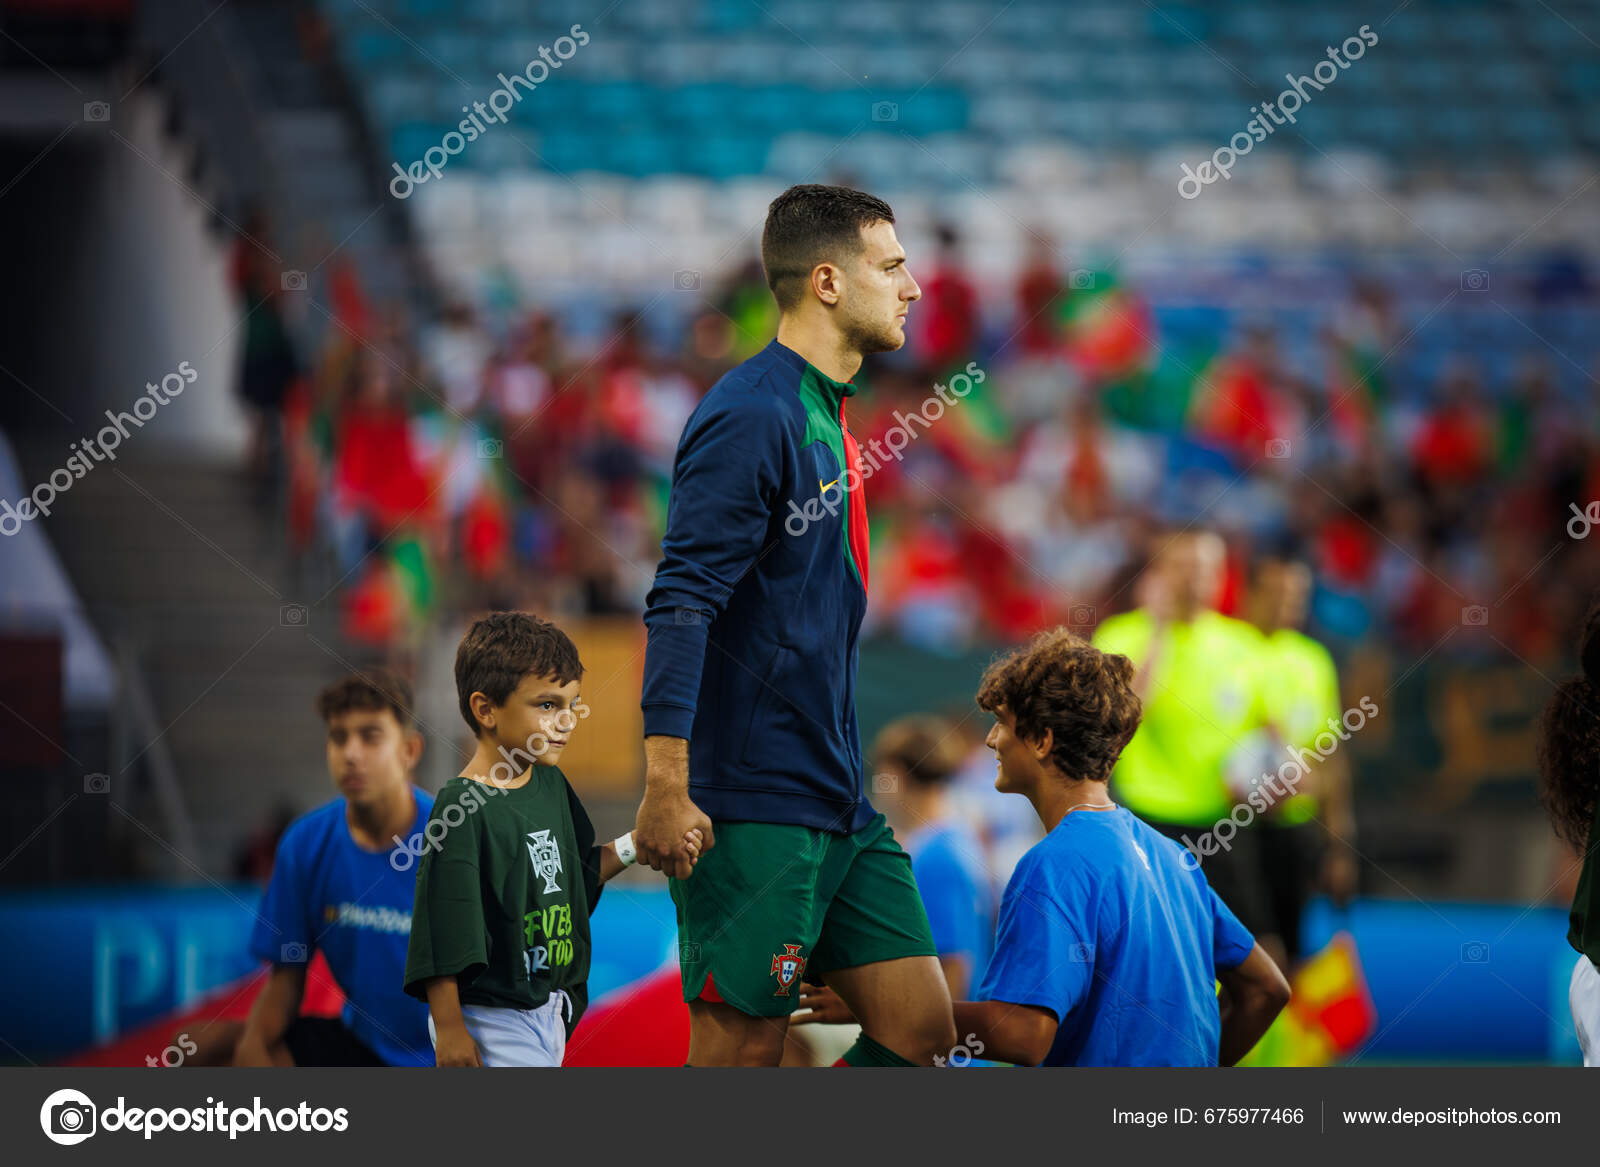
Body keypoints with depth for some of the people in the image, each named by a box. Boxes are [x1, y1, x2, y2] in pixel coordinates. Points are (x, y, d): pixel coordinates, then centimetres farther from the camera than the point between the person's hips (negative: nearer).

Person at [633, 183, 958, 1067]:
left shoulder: (825, 416, 16)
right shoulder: (752, 415, -13)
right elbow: (680, 604, -20)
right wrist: (667, 787, -27)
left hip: (840, 806, 9)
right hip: (751, 807, -9)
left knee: (920, 1025, 5)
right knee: (740, 1051, -4)